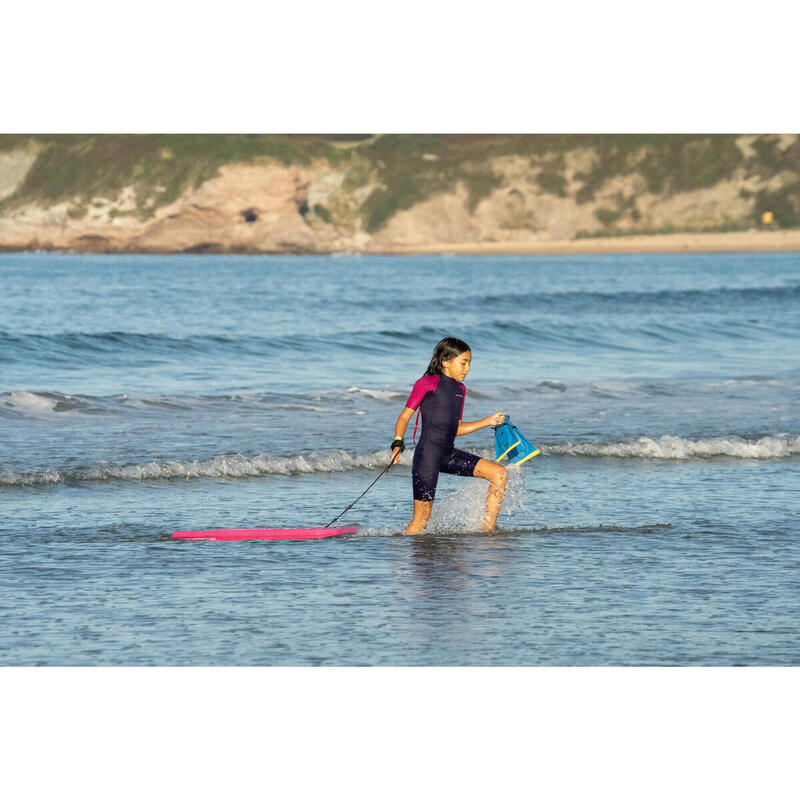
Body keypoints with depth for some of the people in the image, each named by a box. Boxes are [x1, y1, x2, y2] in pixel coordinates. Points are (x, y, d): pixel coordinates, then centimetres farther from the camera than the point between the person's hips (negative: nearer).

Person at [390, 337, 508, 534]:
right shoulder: (427, 383, -5)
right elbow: (405, 416, -7)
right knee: (422, 517, -9)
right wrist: (398, 443, -20)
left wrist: (488, 421, 18)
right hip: (427, 454, -7)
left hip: (448, 455, 7)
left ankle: (489, 531, 0)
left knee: (500, 474, -1)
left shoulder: (460, 390, 17)